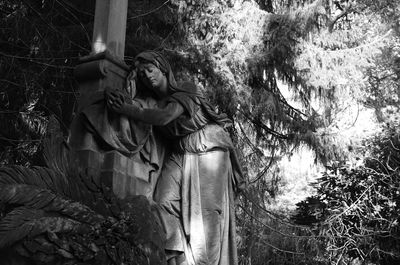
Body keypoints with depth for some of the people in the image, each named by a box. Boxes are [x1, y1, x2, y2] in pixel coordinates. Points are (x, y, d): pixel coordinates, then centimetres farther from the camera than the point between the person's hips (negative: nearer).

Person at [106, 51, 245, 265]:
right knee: (164, 203, -18)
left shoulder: (185, 90, -6)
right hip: (178, 157, 4)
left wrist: (129, 111, -31)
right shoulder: (153, 102, 9)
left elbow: (165, 116, -24)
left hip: (207, 153, -4)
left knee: (206, 211, -9)